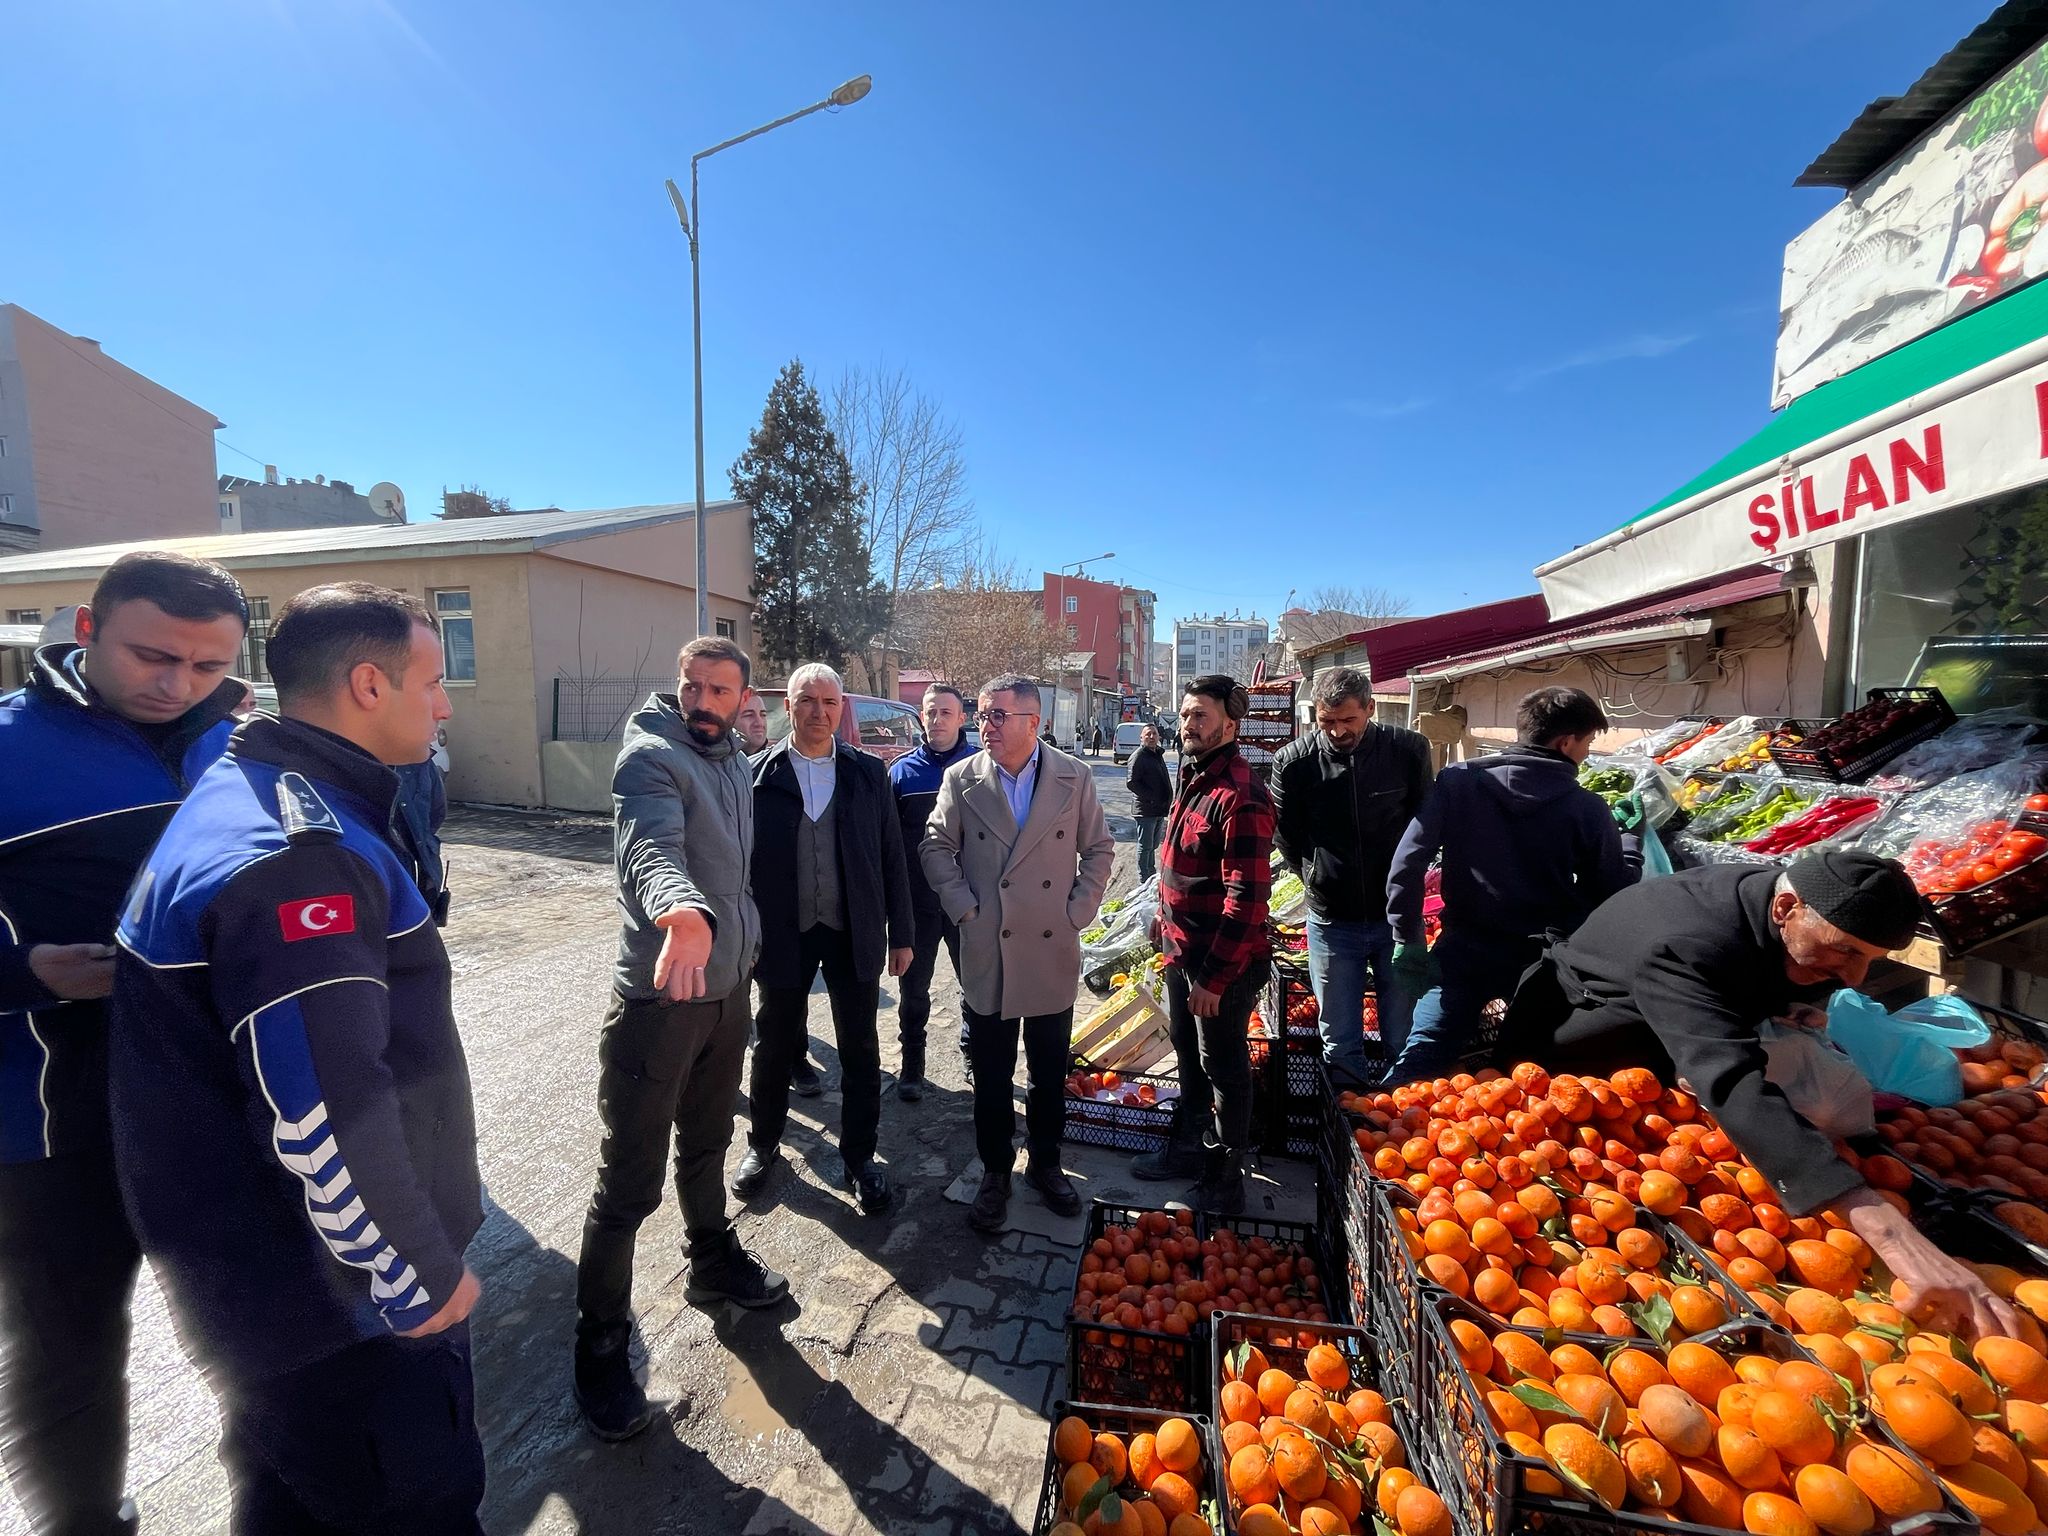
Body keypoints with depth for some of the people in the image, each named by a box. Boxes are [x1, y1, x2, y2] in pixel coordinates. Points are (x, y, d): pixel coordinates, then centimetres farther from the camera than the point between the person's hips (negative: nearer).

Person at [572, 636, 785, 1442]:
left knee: (706, 1143, 26)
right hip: (658, 996, -8)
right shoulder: (651, 756, -18)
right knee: (630, 1181, 4)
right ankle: (600, 1346, 24)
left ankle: (712, 1262, 48)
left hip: (728, 985, 8)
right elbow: (650, 850, -39)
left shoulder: (737, 764, 8)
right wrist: (685, 915, -57)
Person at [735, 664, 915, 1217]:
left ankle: (859, 1157, 30)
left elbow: (891, 856, 2)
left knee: (860, 1050, 11)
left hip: (855, 935, 1)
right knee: (774, 1046, 16)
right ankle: (763, 1145, 40)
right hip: (783, 936, 0)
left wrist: (901, 933, 2)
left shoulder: (868, 773, 0)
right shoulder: (757, 775, -4)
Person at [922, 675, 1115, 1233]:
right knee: (992, 1077, 13)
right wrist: (963, 907, -5)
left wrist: (1079, 910, -2)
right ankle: (995, 1172, 33)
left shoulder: (1074, 779, -4)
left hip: (1053, 952, 1)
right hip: (987, 956, 0)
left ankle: (1045, 1163, 37)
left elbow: (1099, 848, 5)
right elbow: (936, 847, 4)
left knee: (1050, 1073, 16)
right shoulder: (962, 779, -4)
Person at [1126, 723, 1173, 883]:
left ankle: (1152, 874, 31)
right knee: (1145, 846, -1)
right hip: (1146, 809, -9)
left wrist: (1167, 801, 12)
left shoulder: (1158, 755, 16)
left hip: (1160, 809, 9)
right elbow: (1132, 782, -19)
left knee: (1153, 845, 19)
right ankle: (1144, 880, 6)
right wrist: (1152, 798, -20)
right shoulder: (1138, 756, -12)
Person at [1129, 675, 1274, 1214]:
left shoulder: (1240, 797, -24)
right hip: (1181, 949, 9)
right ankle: (1188, 1147, 43)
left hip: (1221, 962, -9)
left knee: (1223, 1068, 9)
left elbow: (1247, 898, -26)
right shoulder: (1194, 779, 7)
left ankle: (1225, 1179, 28)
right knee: (1188, 1056, 23)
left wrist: (1214, 977, -23)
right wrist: (1166, 915, 19)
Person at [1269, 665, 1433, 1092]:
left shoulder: (1409, 750, -8)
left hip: (1397, 915, 1)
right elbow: (1284, 835, 6)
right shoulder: (1293, 761, -11)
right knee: (1340, 1045, 9)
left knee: (1403, 1040, 13)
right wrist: (1318, 877, 5)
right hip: (1333, 920, 0)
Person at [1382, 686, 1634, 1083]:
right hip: (1544, 959, 0)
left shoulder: (1458, 780, -5)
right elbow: (1611, 896, 2)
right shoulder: (1588, 808, -6)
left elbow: (1409, 859, -10)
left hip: (1465, 950, 1)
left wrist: (1407, 937, -5)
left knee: (1419, 1061, 2)